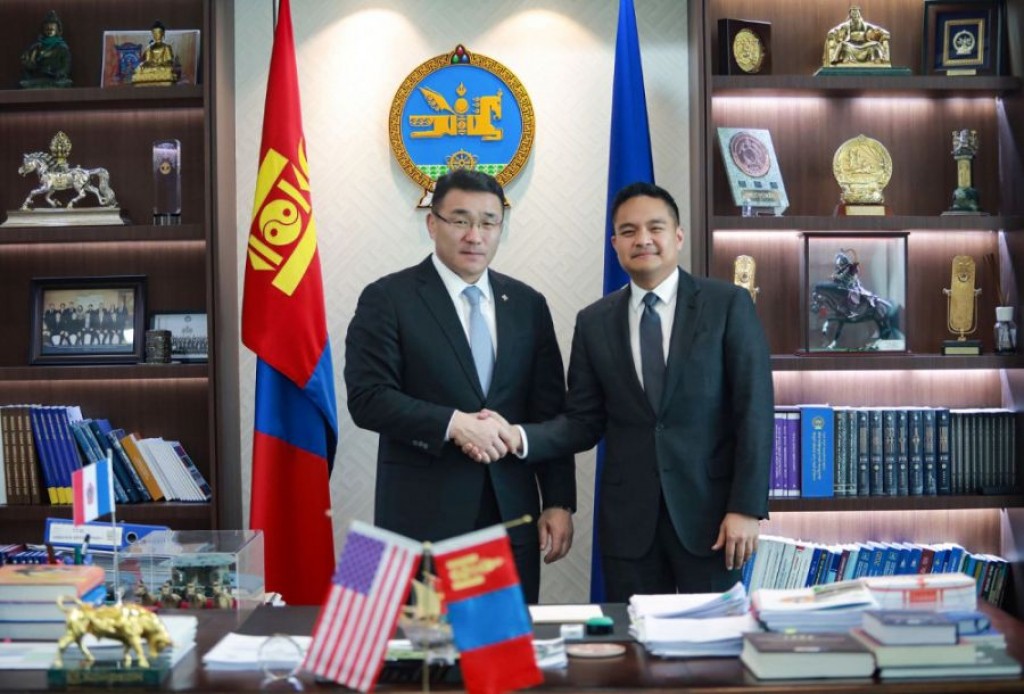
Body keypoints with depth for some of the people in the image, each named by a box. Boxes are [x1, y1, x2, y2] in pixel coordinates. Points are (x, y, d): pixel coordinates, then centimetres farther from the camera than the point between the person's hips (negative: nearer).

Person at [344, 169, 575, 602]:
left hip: (513, 515, 4)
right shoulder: (387, 299, -1)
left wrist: (559, 503, 5)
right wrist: (453, 424, -19)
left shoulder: (528, 304, 12)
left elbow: (549, 412, 11)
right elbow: (367, 397, -9)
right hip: (424, 517, -4)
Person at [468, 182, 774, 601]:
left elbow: (755, 410, -4)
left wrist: (747, 508, -11)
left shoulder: (728, 305, -1)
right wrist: (520, 437, -11)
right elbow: (584, 421, 8)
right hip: (628, 518, 2)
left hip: (709, 511, -2)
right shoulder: (594, 322, 8)